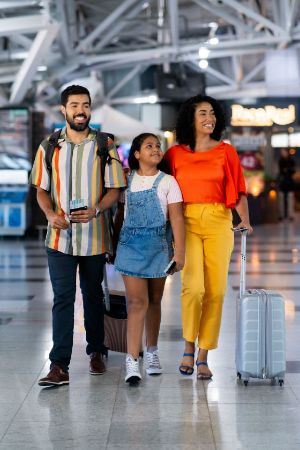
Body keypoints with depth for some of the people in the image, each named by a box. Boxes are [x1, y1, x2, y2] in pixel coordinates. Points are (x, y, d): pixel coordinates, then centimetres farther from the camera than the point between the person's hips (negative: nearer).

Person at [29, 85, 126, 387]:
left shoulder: (104, 146, 3)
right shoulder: (49, 147, 7)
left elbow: (114, 189, 1)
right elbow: (41, 189, 9)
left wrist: (95, 210, -18)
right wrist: (51, 214, -11)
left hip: (94, 235, 0)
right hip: (60, 236, 0)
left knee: (93, 296, 13)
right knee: (62, 298, -5)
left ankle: (96, 351, 30)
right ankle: (59, 365, -8)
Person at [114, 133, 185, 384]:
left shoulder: (167, 182, 0)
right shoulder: (127, 181, 4)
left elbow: (176, 218, -5)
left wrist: (179, 251, -11)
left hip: (159, 246, 0)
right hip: (131, 245, 0)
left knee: (154, 300, 11)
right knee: (137, 301, -9)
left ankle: (152, 353, 27)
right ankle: (132, 361, -12)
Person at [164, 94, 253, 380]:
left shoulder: (226, 151, 8)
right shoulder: (175, 153, 7)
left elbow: (238, 192, 6)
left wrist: (245, 219, -6)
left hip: (219, 222, 1)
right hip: (186, 222, -1)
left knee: (215, 290, -3)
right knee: (193, 286, -16)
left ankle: (203, 356, 8)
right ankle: (189, 347, 5)